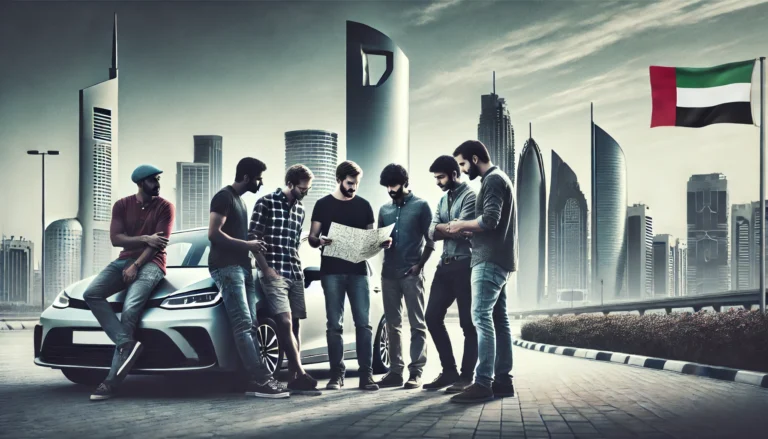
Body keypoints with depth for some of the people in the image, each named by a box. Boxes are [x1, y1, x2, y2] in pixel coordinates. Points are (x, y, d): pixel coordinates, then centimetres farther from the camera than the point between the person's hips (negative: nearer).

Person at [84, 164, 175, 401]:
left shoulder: (165, 207, 1)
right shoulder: (122, 205, 10)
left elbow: (158, 243, -6)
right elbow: (115, 238, -1)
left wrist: (136, 265, -16)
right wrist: (145, 239, -14)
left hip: (150, 264, -5)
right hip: (124, 260, 5)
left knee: (129, 310, -27)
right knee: (91, 294, -23)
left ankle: (112, 381, -28)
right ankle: (127, 343, -31)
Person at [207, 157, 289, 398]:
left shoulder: (240, 201, 23)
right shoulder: (224, 197, -6)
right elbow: (213, 234, -16)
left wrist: (252, 246, 17)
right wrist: (248, 245, -13)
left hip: (242, 266, 10)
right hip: (226, 267, -10)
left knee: (250, 325, 2)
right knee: (243, 325, -16)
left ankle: (254, 380, -2)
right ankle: (260, 379, -23)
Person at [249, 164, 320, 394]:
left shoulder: (300, 209, 17)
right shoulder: (266, 203, -4)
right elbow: (253, 238, -8)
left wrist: (297, 268, 11)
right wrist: (266, 269, -13)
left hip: (295, 274, 7)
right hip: (274, 273, -7)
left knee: (294, 324, 4)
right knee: (285, 322, -16)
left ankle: (294, 378, 5)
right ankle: (300, 374, -16)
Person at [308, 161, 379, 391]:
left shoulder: (364, 205, 11)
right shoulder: (323, 204, 6)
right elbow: (312, 237, 4)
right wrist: (319, 241, -19)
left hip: (358, 271, 1)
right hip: (332, 272, -1)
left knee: (363, 323, -4)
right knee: (334, 325, 0)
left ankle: (366, 374, -3)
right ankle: (337, 374, 5)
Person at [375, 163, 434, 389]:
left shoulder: (421, 206, 2)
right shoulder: (384, 209, 16)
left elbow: (430, 240, -1)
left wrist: (420, 264, -10)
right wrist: (382, 242, -5)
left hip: (412, 273, -5)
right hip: (389, 273, 5)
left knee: (417, 324, -3)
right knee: (393, 325, 7)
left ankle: (416, 372, -4)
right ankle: (395, 371, 11)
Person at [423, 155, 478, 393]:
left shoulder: (469, 196, -7)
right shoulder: (443, 200, 18)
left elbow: (462, 230, -18)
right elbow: (432, 233, 6)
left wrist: (442, 227, -3)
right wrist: (452, 228, -11)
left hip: (464, 265, -8)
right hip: (445, 265, 8)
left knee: (468, 323, -1)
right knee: (433, 317, 6)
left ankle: (466, 376, 5)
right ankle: (449, 371, 15)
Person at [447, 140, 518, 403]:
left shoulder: (493, 180, -9)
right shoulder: (498, 179, 23)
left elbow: (489, 220, -21)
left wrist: (462, 224, -6)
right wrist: (466, 230, 10)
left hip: (490, 261, -11)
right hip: (498, 260, 11)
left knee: (482, 318, -13)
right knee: (499, 320, 7)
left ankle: (483, 384, -17)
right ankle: (503, 380, 8)